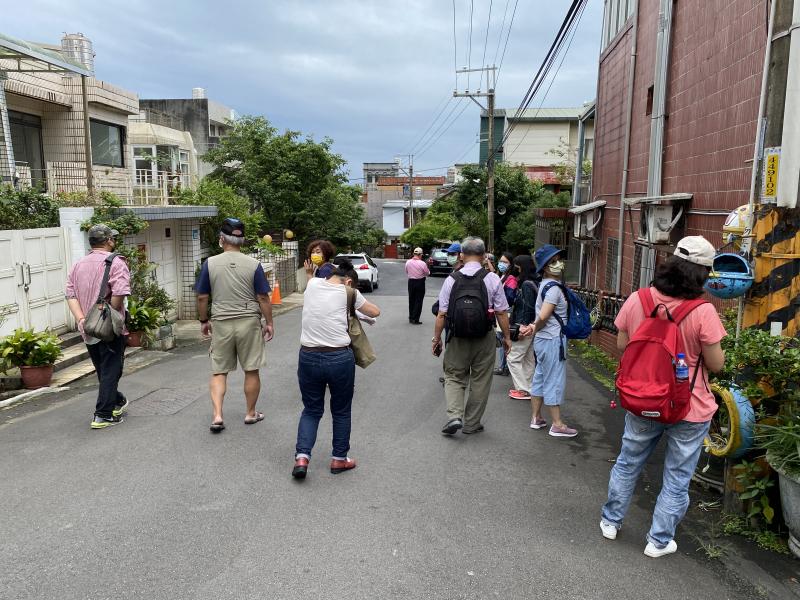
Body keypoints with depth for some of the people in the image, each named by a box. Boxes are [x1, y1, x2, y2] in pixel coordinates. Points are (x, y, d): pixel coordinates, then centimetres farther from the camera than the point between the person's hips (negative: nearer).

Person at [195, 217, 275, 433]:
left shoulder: (210, 263, -3)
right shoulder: (253, 264, -5)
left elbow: (202, 297, 1)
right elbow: (263, 298, -4)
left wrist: (203, 321, 14)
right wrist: (268, 323, 6)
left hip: (221, 324, 1)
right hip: (249, 322, -1)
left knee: (218, 371, 11)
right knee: (251, 371, 11)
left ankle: (217, 416, 1)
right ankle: (251, 413, 22)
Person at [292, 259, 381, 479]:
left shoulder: (313, 285, 5)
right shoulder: (348, 292, -3)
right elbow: (375, 312, 12)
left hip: (308, 357, 3)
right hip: (339, 359, -2)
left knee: (311, 409, 18)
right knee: (341, 411, 17)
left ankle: (302, 457, 4)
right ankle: (339, 459, 26)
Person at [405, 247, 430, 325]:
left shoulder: (408, 262, -5)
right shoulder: (422, 263, -18)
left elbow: (406, 272, 6)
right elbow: (427, 273, -5)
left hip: (411, 282, 4)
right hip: (420, 283, -4)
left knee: (411, 300, 16)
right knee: (418, 301, 3)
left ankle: (411, 317, 23)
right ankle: (415, 319, 2)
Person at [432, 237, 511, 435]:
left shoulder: (451, 279, -5)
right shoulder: (492, 279, -7)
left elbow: (441, 315, -5)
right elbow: (501, 313, -6)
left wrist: (436, 338, 6)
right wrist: (506, 337, 6)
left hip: (457, 339, 0)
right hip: (485, 339, 0)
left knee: (454, 377, 15)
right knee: (480, 381, 13)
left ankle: (454, 416, -3)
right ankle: (471, 424, 22)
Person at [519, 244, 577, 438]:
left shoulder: (544, 284, 12)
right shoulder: (554, 288, -18)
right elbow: (543, 316, -23)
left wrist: (534, 327, 2)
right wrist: (535, 329, -6)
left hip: (542, 339, 10)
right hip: (553, 340, -10)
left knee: (540, 378, 16)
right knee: (555, 381, -2)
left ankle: (536, 418, 26)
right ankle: (557, 425, 7)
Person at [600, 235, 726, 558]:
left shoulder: (637, 300, -11)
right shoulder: (703, 312, -21)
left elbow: (622, 344, 2)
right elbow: (716, 364, -12)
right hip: (689, 409, -3)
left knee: (627, 463, 23)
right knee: (677, 477, 17)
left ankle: (611, 520, 39)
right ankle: (659, 540, 30)